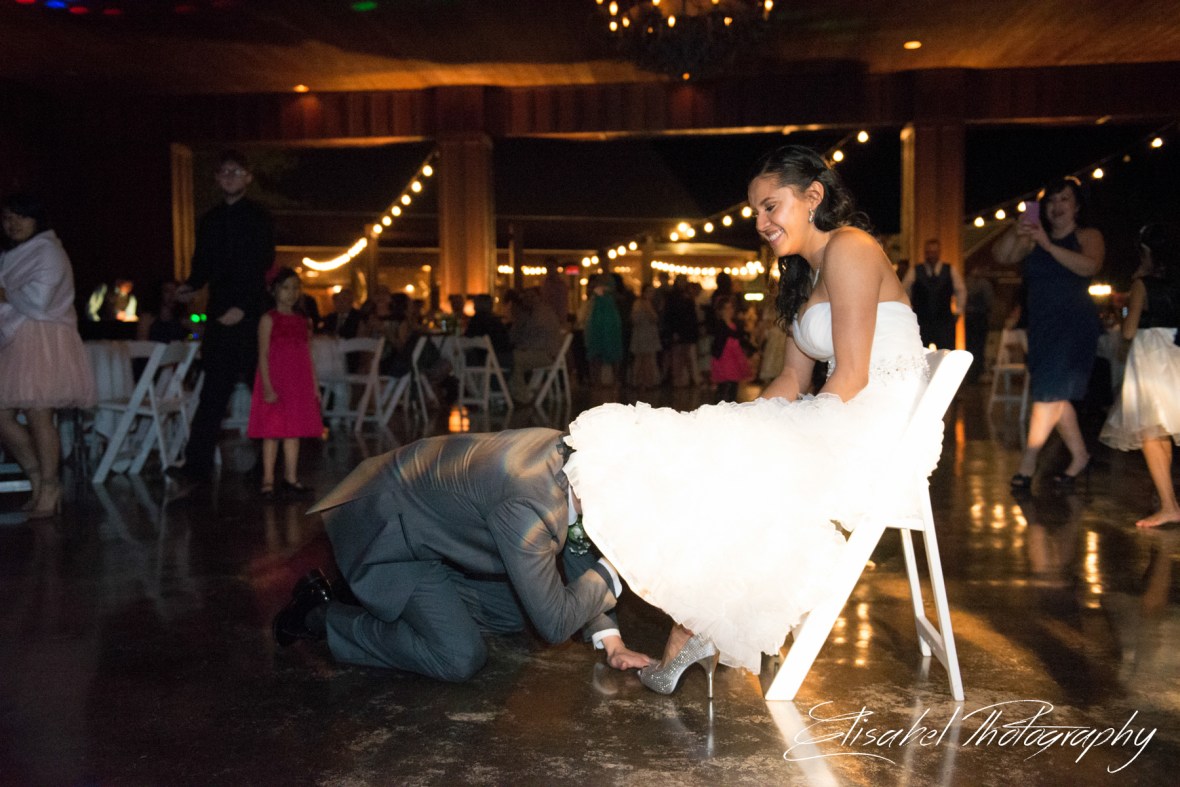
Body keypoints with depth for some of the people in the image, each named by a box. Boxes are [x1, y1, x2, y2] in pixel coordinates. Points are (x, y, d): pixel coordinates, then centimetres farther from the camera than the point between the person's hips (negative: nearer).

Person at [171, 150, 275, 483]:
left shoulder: (258, 217, 1)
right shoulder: (210, 220, 18)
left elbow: (262, 264, -8)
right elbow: (203, 264, 22)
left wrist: (242, 306, -16)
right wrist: (190, 287, 4)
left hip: (249, 314, -4)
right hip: (219, 314, 5)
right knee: (215, 388, 0)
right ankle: (198, 463, -2)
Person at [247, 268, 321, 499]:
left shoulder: (304, 321, 12)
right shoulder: (268, 320, -3)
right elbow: (263, 356, -8)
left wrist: (315, 386, 9)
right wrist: (267, 387, -16)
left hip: (299, 384, 5)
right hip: (274, 383, -5)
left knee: (293, 430, 8)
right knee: (272, 431, -1)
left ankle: (291, 479, 15)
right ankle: (268, 481, 5)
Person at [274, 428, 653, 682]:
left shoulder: (567, 452, -11)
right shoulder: (526, 501, -37)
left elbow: (575, 548, 6)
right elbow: (555, 624, -28)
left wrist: (609, 639, 3)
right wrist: (611, 570, -18)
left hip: (430, 518, 9)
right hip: (389, 530, -9)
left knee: (512, 614, 13)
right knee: (460, 659, -16)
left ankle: (379, 597, 22)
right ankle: (323, 616, 0)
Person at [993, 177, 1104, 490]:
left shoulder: (1088, 236, -1)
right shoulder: (1034, 238, 12)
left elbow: (1090, 266, -19)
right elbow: (1001, 256, 2)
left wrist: (1048, 245, -26)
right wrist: (1015, 232, -16)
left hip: (1074, 324, -6)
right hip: (1041, 325, 6)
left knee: (1049, 392, -12)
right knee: (1056, 396, 10)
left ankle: (1027, 464, -9)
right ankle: (1079, 455, 24)